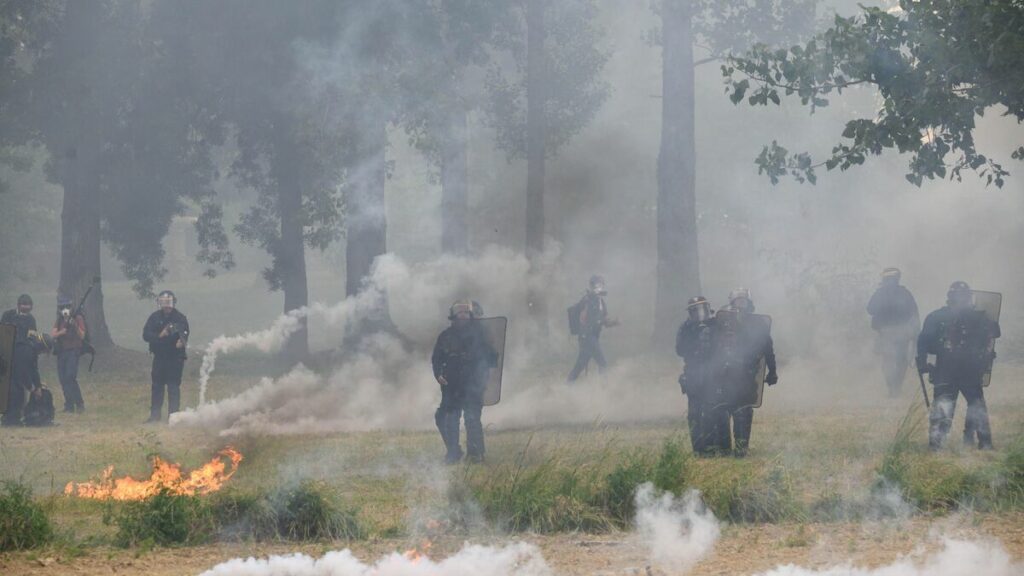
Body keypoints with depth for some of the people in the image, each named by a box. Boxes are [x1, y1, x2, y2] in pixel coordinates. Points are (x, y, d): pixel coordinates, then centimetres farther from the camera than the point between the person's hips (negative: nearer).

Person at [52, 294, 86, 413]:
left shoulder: (78, 318, 0)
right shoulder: (59, 321, 14)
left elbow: (82, 336, -6)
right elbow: (53, 334, -1)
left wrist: (75, 326, -22)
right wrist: (62, 332, -19)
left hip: (73, 351, -5)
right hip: (61, 352, 5)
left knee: (70, 377, -18)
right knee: (63, 379, 2)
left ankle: (79, 404, -13)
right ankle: (69, 405, 6)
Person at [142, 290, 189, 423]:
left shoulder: (180, 318, -4)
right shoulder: (155, 317, 4)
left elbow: (185, 334, -12)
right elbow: (146, 335, -2)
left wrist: (182, 341, -35)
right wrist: (159, 335, -20)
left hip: (175, 358, -3)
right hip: (159, 356, 3)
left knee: (173, 387, -4)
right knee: (157, 387, 9)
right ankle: (154, 416, 17)